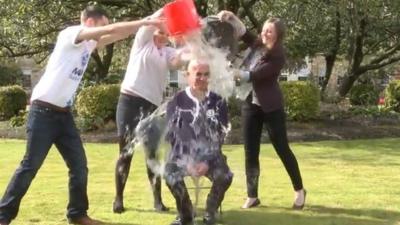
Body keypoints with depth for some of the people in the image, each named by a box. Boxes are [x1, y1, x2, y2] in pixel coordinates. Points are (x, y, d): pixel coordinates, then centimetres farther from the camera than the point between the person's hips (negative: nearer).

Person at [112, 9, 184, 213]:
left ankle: (157, 199, 9)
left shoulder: (169, 53, 15)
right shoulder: (143, 40, 9)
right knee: (126, 152, 0)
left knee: (152, 153, 2)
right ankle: (119, 198, 9)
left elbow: (177, 63, -7)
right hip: (129, 101, -3)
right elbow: (151, 20, -9)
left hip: (152, 105, 3)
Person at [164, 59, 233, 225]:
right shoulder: (176, 102, -1)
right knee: (171, 175, -31)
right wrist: (186, 162, -17)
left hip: (210, 155, 1)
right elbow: (172, 136, -5)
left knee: (225, 177, -28)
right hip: (182, 155, -1)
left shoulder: (218, 103, 2)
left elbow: (220, 137, -2)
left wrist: (207, 161, -16)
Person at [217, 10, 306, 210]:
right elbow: (242, 32, 12)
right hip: (251, 105, 6)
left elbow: (254, 75, -20)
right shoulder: (257, 45, 4)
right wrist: (231, 17, -5)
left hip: (271, 107, -6)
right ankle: (252, 196, 11)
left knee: (282, 149, 2)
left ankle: (299, 191, 17)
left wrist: (234, 73, -24)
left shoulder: (277, 57, -15)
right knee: (250, 152, 4)